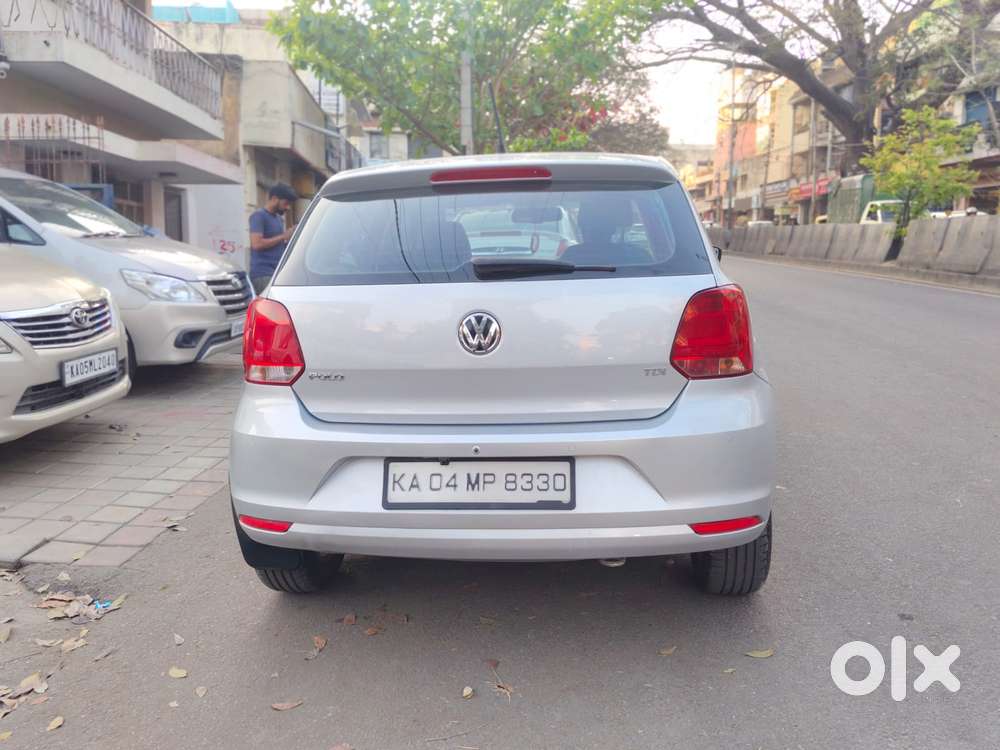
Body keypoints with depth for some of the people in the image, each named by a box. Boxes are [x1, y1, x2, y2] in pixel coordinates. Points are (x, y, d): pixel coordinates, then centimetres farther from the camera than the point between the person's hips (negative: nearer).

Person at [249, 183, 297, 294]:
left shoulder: (279, 218, 20)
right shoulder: (259, 216, -6)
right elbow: (257, 243, -18)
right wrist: (283, 236, -12)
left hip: (278, 273, 8)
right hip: (263, 274, -8)